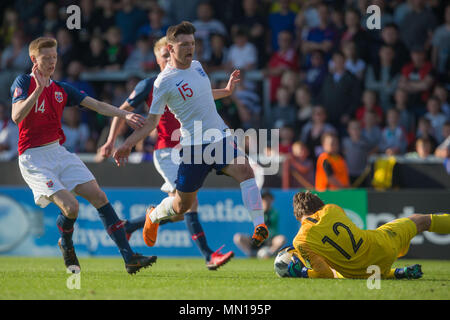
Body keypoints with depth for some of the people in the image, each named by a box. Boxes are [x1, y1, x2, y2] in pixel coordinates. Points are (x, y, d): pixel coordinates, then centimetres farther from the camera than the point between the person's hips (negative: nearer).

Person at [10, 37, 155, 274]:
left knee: (99, 197, -6)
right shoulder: (23, 83, -5)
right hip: (34, 159, -6)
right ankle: (66, 245, 14)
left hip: (59, 153, 6)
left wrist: (125, 115, -4)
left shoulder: (61, 89, 12)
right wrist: (38, 89, -28)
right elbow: (17, 116, -21)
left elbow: (97, 105, 9)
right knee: (70, 207, -21)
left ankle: (129, 258, -7)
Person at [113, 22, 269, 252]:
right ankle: (154, 216, 41)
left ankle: (259, 226, -30)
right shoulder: (164, 81, -10)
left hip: (220, 137, 5)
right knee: (182, 206, 6)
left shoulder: (196, 66, 9)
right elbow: (152, 122, -6)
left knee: (244, 170, -24)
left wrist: (227, 91, 36)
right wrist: (127, 144, -15)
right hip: (194, 145, -5)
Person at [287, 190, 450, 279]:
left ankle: (397, 273, 16)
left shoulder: (300, 241, -13)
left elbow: (326, 274, -19)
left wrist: (303, 273, -3)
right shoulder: (331, 209, -4)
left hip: (362, 274, -1)